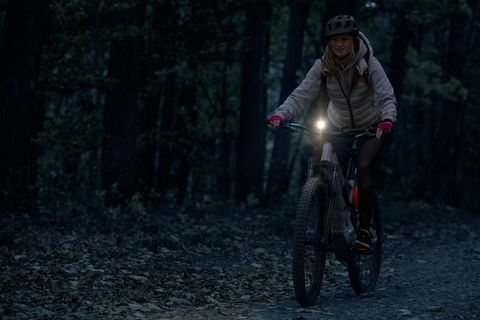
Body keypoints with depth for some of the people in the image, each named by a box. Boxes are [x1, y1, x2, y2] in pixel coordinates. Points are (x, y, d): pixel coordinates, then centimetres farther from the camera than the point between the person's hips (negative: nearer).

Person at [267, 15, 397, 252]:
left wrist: (387, 119, -51)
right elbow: (302, 94, -25)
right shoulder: (323, 67, -16)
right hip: (338, 128, 2)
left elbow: (387, 97, -30)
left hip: (371, 128, -2)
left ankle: (364, 230, -15)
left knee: (363, 168, -24)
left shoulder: (369, 64, -21)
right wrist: (280, 114, -44)